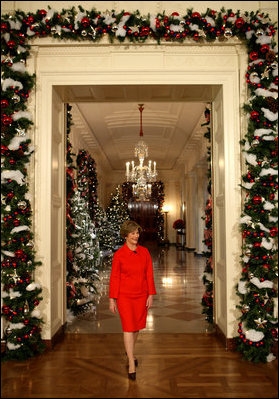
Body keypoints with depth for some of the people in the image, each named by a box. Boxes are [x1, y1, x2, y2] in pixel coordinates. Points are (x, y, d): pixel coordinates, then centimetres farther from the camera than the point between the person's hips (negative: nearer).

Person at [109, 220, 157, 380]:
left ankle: (130, 351, 41)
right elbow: (114, 277, -4)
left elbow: (149, 274, 3)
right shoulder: (119, 254, -8)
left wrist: (151, 295, -1)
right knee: (128, 328, -4)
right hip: (125, 295, -3)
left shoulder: (144, 252, 0)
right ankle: (132, 364, 4)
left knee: (137, 326, 16)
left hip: (141, 295, 3)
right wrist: (112, 299, -4)